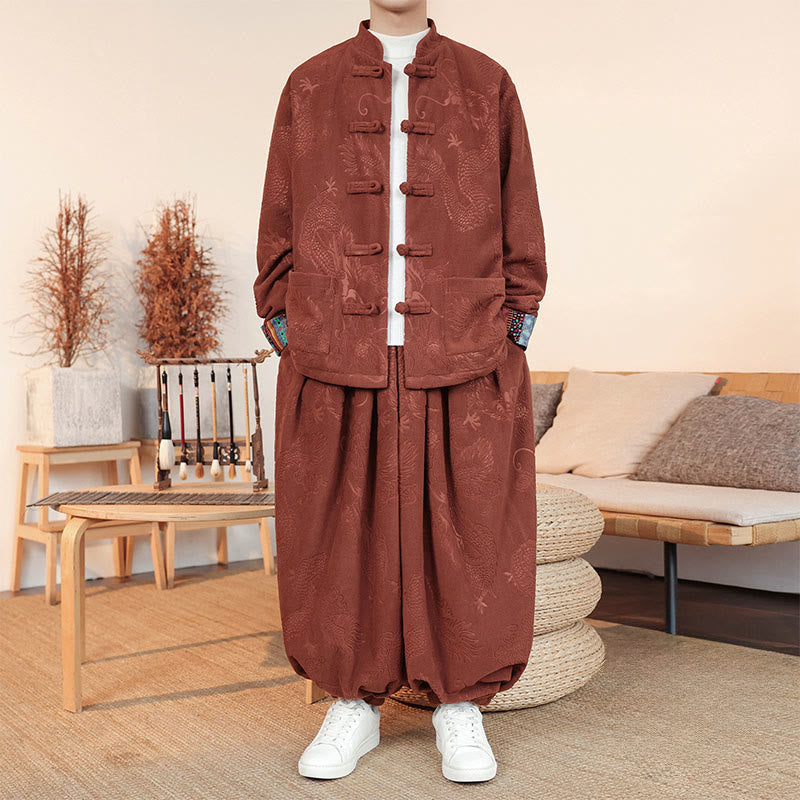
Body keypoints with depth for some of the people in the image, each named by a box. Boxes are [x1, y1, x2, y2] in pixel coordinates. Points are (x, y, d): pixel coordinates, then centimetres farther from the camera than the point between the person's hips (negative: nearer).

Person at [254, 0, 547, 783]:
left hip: (463, 365, 0)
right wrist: (290, 345, 1)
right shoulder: (308, 87, 12)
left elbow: (520, 226, 8)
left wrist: (509, 347, -1)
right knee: (339, 537, 4)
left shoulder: (487, 85, 11)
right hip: (336, 365, 1)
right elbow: (279, 227, 10)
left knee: (468, 536, 1)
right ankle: (353, 705, 20)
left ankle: (460, 708, 17)